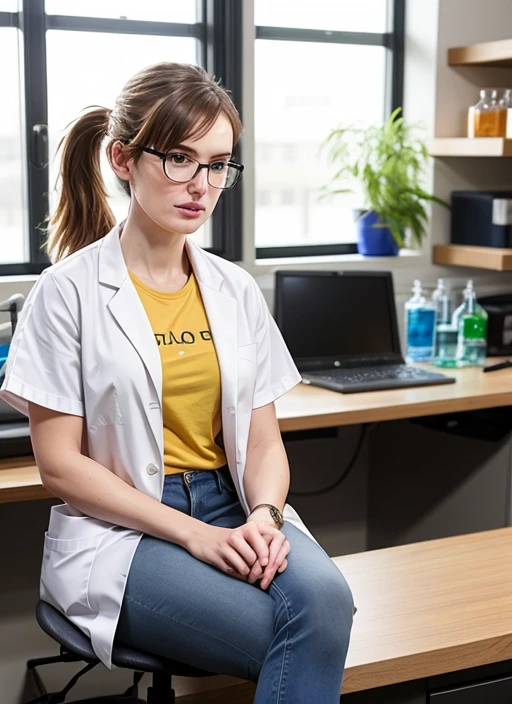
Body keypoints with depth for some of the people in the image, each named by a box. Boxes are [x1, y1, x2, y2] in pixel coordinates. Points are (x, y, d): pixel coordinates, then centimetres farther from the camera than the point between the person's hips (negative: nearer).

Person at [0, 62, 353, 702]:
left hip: (235, 509, 5)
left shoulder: (236, 290, 10)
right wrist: (193, 534, -15)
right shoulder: (67, 293, -5)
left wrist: (264, 516, -12)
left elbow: (264, 439, 11)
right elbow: (60, 463, -7)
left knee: (323, 595, -29)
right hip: (119, 529, -4)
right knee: (313, 633, -27)